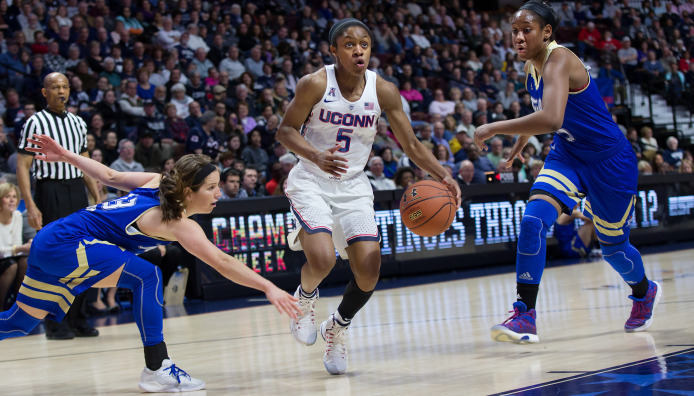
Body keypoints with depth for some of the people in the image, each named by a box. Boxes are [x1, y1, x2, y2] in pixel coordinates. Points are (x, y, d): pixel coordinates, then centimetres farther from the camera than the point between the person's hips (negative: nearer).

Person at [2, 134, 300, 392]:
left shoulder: (158, 183, 4)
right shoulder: (177, 224, -19)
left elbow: (111, 177, 10)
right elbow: (221, 263, -25)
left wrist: (64, 156, 17)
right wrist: (268, 288, -28)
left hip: (48, 244, 9)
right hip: (64, 244, -9)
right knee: (146, 276, -19)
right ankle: (156, 370, -15)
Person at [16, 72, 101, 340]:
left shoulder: (78, 123, 13)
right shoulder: (35, 123, -6)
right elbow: (22, 167, -9)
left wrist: (98, 199, 12)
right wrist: (30, 206, -18)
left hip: (77, 191, 6)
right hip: (50, 191, -6)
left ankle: (78, 320, 14)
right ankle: (55, 324, 2)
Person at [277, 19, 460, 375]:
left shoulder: (383, 91, -7)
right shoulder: (315, 84, -16)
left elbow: (412, 146, -1)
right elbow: (285, 131, -8)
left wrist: (443, 177, -16)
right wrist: (316, 156, -28)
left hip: (353, 186, 3)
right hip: (310, 182, -3)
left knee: (369, 272, -10)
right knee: (322, 259, -25)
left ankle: (338, 326, 21)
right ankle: (305, 297, 12)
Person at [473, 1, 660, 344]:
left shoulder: (558, 61, -29)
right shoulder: (531, 67, -2)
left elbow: (550, 119, -46)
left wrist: (493, 129, -40)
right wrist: (522, 139, 29)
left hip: (609, 161, -7)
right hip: (567, 155, 7)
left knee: (612, 245, 11)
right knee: (533, 221, -17)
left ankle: (644, 292, 44)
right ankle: (525, 316, -16)